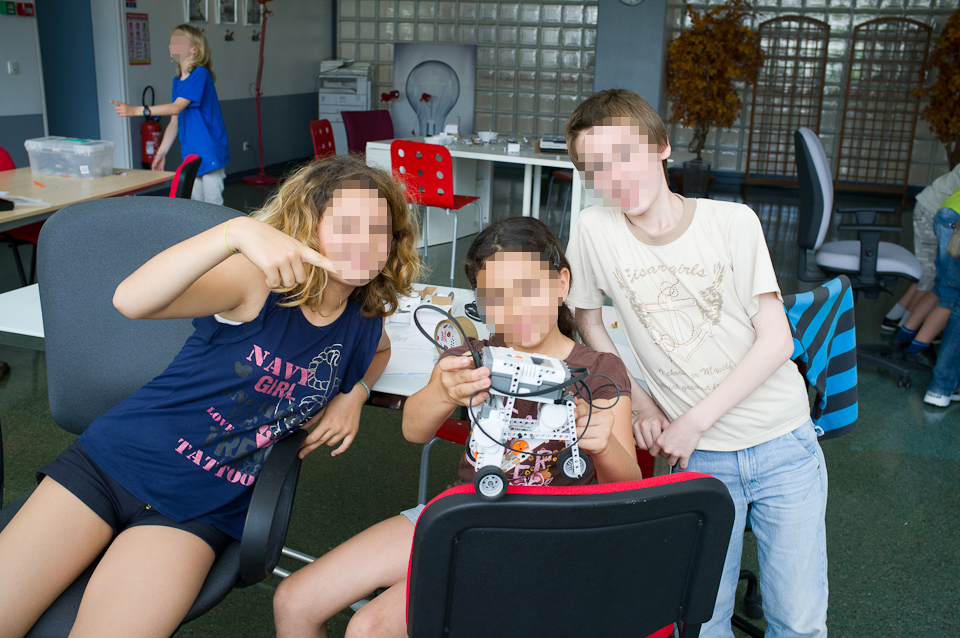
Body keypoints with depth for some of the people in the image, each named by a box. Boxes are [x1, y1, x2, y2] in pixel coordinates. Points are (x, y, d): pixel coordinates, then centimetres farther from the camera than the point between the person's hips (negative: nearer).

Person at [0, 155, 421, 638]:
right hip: (114, 458, -2)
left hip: (198, 515, 2)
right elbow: (132, 300, -32)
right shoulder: (258, 281, -15)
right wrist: (239, 230, -46)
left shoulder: (362, 325, 1)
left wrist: (354, 394, 7)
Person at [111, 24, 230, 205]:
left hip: (210, 154, -8)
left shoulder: (201, 74, -12)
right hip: (190, 156, 8)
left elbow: (177, 107, -21)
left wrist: (137, 110, -25)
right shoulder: (177, 81, 14)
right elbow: (175, 122, 14)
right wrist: (161, 152, 9)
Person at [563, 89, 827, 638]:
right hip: (698, 455, 1)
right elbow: (586, 319, 10)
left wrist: (695, 420, -13)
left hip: (783, 444, 0)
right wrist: (640, 402, 2)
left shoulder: (733, 221, -10)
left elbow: (777, 340, -9)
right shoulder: (595, 231, -7)